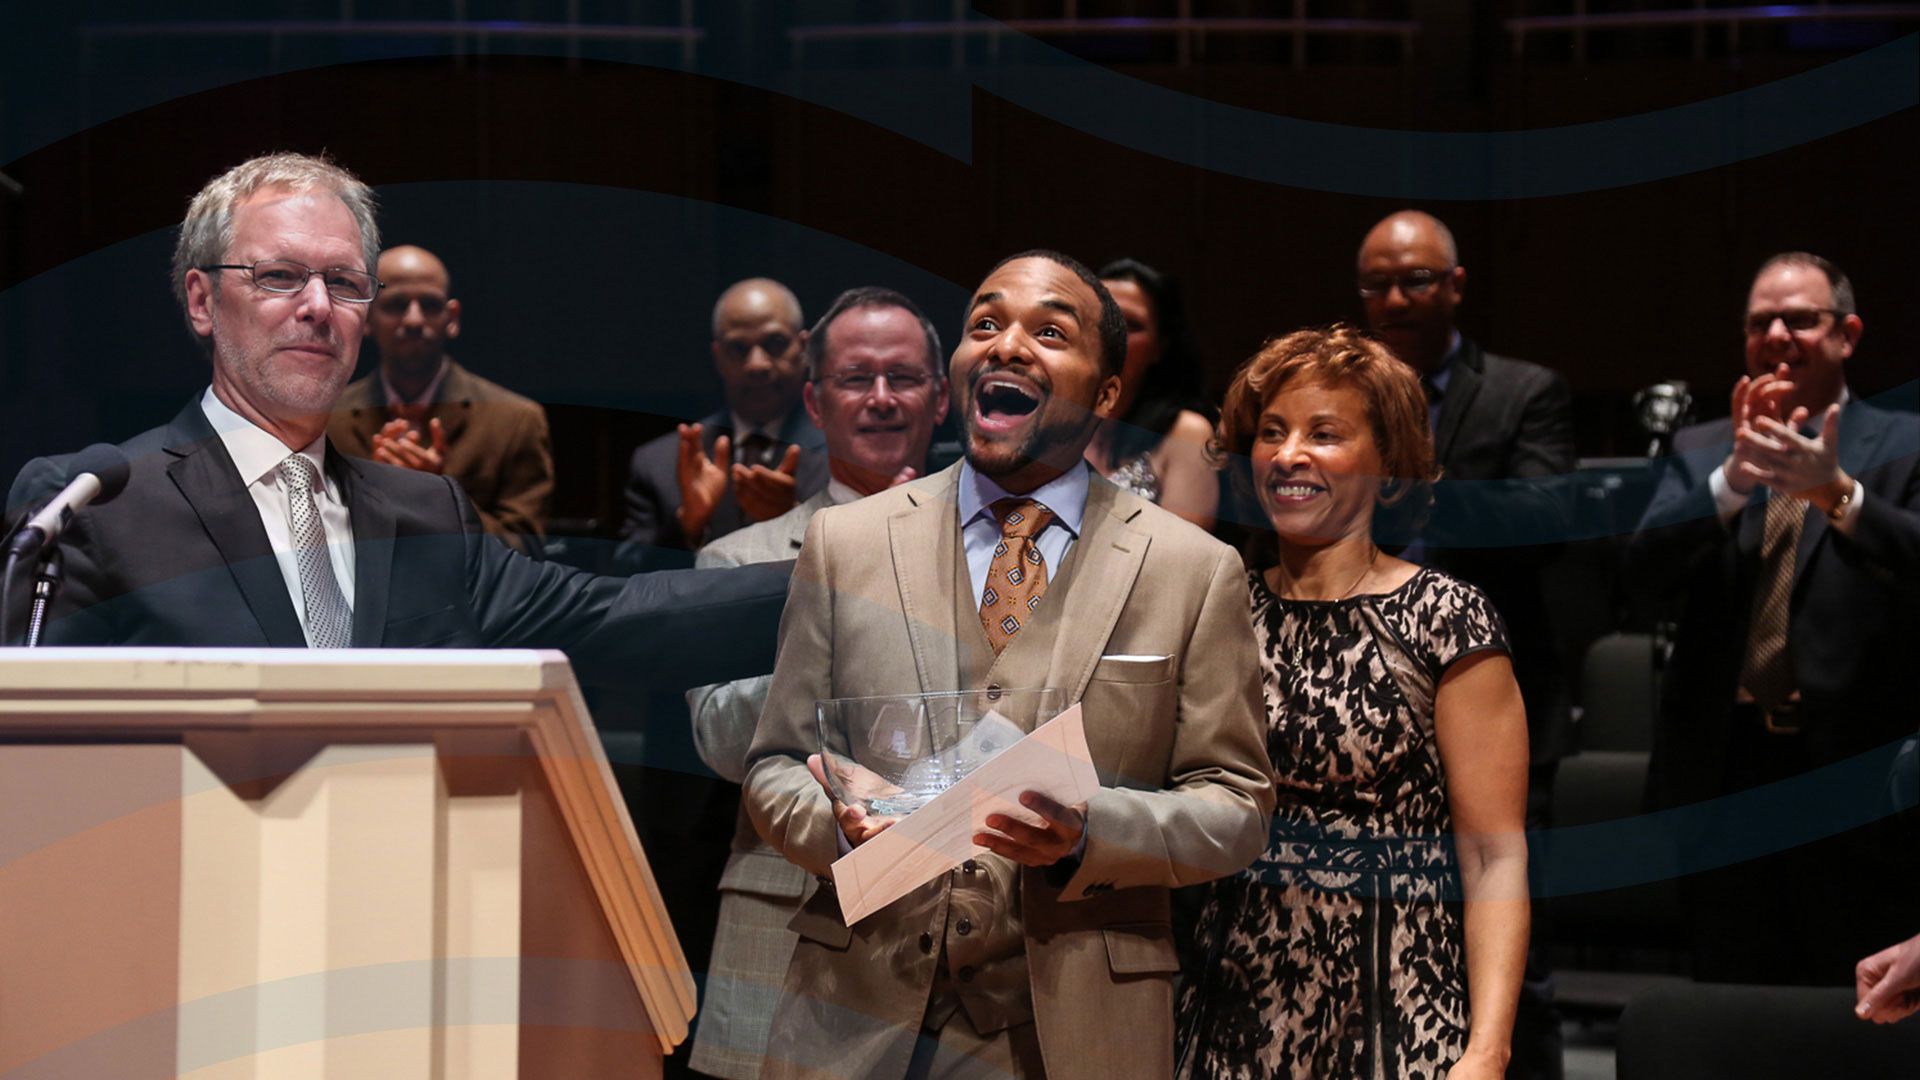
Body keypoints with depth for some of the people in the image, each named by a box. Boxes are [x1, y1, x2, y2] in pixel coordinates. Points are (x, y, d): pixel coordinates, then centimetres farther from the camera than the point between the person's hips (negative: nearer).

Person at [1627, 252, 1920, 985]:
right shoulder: (1701, 451, 13)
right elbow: (1647, 566, -4)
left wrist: (1836, 492, -31)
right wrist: (1732, 481, -21)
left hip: (1854, 785, -3)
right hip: (1724, 779, 3)